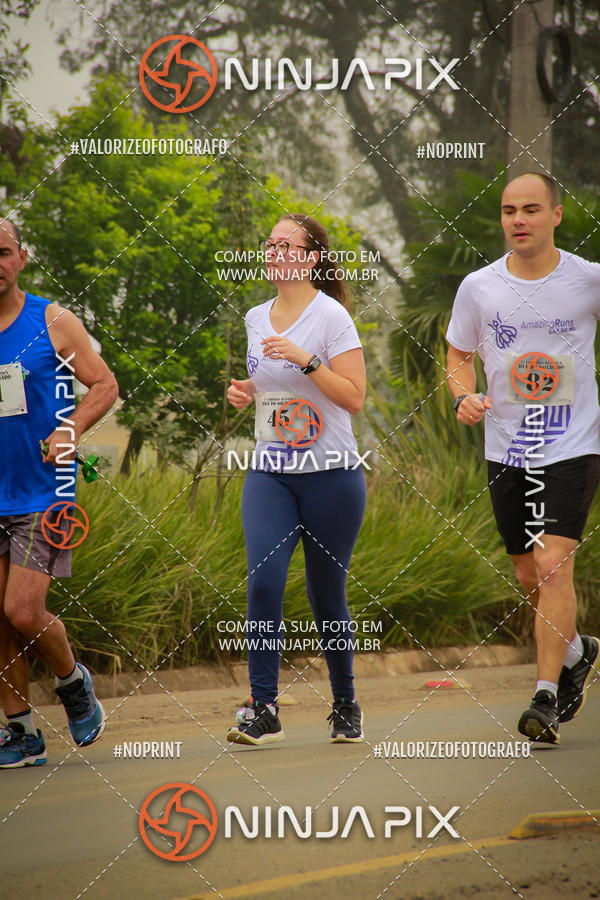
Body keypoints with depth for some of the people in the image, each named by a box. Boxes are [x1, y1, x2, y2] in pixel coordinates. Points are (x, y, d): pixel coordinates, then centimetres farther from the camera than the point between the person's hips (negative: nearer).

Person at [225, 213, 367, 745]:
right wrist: (244, 393, 5)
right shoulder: (256, 318, 11)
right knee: (263, 579, -15)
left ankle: (346, 705, 23)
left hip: (330, 474, -4)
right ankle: (264, 710, -15)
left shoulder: (331, 317, -8)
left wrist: (305, 359, -23)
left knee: (327, 594, 4)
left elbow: (354, 397, -13)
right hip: (269, 475, 4)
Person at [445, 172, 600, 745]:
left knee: (553, 564, -17)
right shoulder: (478, 287, 0)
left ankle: (546, 696, -14)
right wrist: (463, 397, -8)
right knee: (529, 577, 11)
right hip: (505, 450, 3)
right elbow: (460, 356, 12)